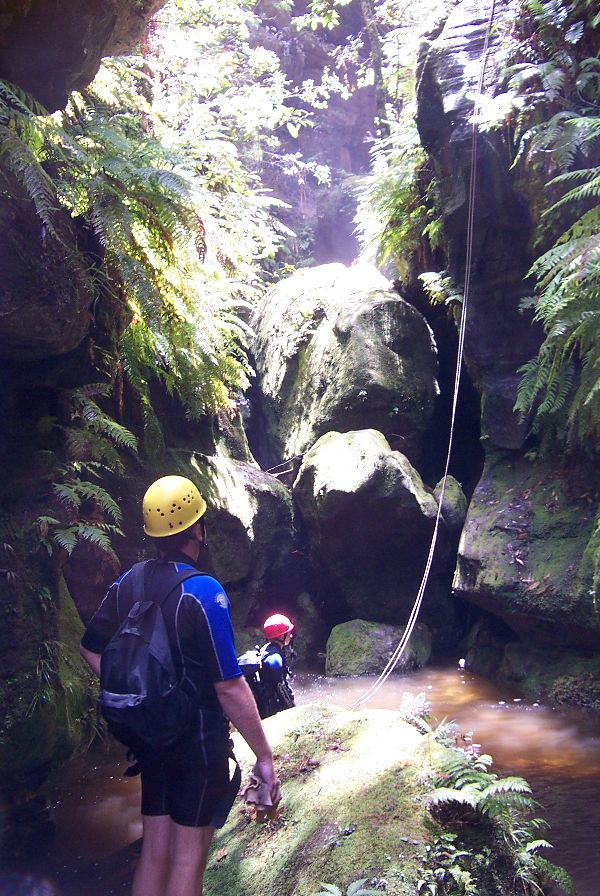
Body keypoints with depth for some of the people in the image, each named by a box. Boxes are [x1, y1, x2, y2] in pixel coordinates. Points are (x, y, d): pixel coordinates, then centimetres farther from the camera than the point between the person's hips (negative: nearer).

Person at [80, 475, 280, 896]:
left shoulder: (127, 584, -2)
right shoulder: (202, 591, -22)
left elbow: (91, 650, 11)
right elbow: (230, 688, -22)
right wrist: (264, 756, -13)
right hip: (199, 742, -6)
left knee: (154, 851, 17)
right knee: (189, 857, 8)